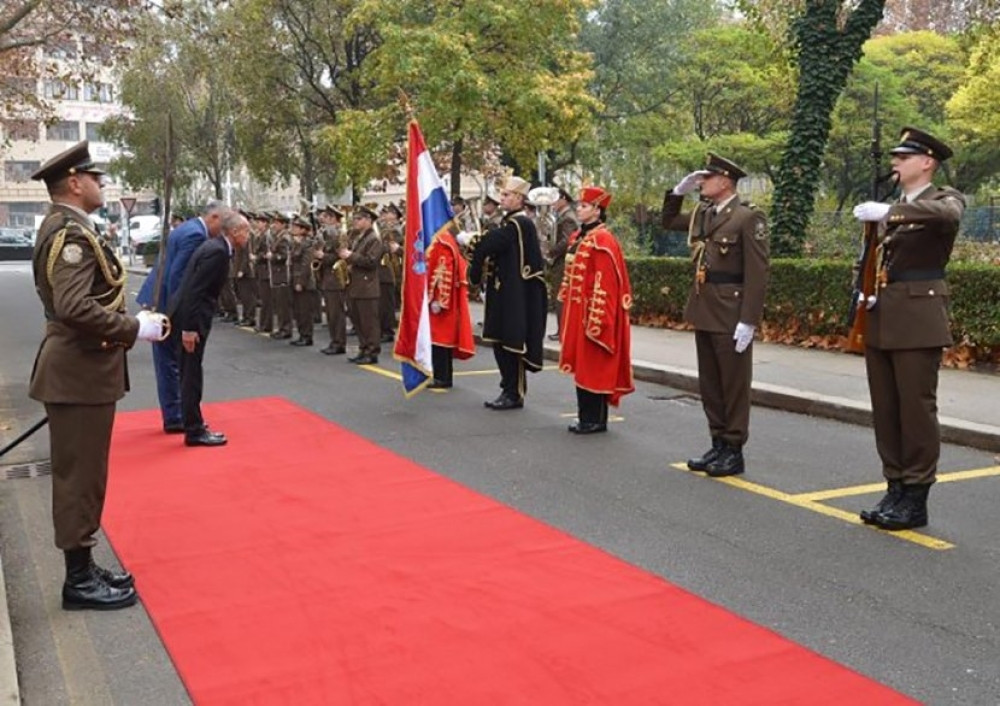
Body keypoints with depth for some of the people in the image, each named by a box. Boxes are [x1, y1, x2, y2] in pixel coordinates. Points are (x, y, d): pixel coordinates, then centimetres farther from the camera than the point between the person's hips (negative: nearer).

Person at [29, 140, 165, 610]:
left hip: (81, 368, 10)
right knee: (79, 477, -1)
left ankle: (83, 568, 27)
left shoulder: (65, 227, 14)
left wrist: (127, 324, 10)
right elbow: (76, 308, -29)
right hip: (80, 374, -10)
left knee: (81, 475, 16)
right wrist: (135, 328, -21)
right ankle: (80, 581, 10)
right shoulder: (71, 233, -18)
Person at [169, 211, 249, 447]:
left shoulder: (215, 246, 10)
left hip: (191, 316, 10)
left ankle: (191, 420, 33)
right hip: (192, 319, -10)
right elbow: (194, 291, -24)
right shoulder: (217, 251, -20)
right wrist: (189, 328, -25)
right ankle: (194, 431, 2)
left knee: (190, 372, 19)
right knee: (192, 374, -4)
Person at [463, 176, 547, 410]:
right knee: (500, 343, 12)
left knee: (512, 344, -2)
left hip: (517, 296, -9)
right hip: (505, 294, 9)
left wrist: (468, 239, -9)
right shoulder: (510, 222, 15)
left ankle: (515, 395, 6)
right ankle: (509, 390, 21)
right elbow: (495, 247, 12)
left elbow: (491, 243, -24)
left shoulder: (520, 224, -15)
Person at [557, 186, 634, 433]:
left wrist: (595, 320, -21)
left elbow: (604, 285, -19)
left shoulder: (603, 240, -14)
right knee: (581, 365, 13)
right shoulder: (577, 238, 13)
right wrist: (568, 310, 18)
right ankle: (586, 415, 21)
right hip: (577, 313, 9)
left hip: (593, 314, -9)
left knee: (594, 366, -1)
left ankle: (595, 419, 7)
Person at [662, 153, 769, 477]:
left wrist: (748, 321, -20)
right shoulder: (702, 213, 11)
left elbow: (758, 272, -15)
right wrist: (678, 191, 12)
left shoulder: (748, 217, -11)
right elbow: (668, 222, 28)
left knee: (734, 384, 3)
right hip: (703, 311, 8)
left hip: (731, 314, -8)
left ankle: (734, 451, 12)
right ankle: (718, 444, 24)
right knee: (709, 383, 13)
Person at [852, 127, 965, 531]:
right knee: (885, 409, 9)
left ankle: (916, 499, 6)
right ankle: (895, 489, 19)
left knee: (917, 407, -3)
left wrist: (887, 212, -32)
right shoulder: (891, 208, 18)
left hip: (918, 319, -7)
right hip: (881, 319, 7)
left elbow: (948, 215, -27)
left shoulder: (945, 199, -1)